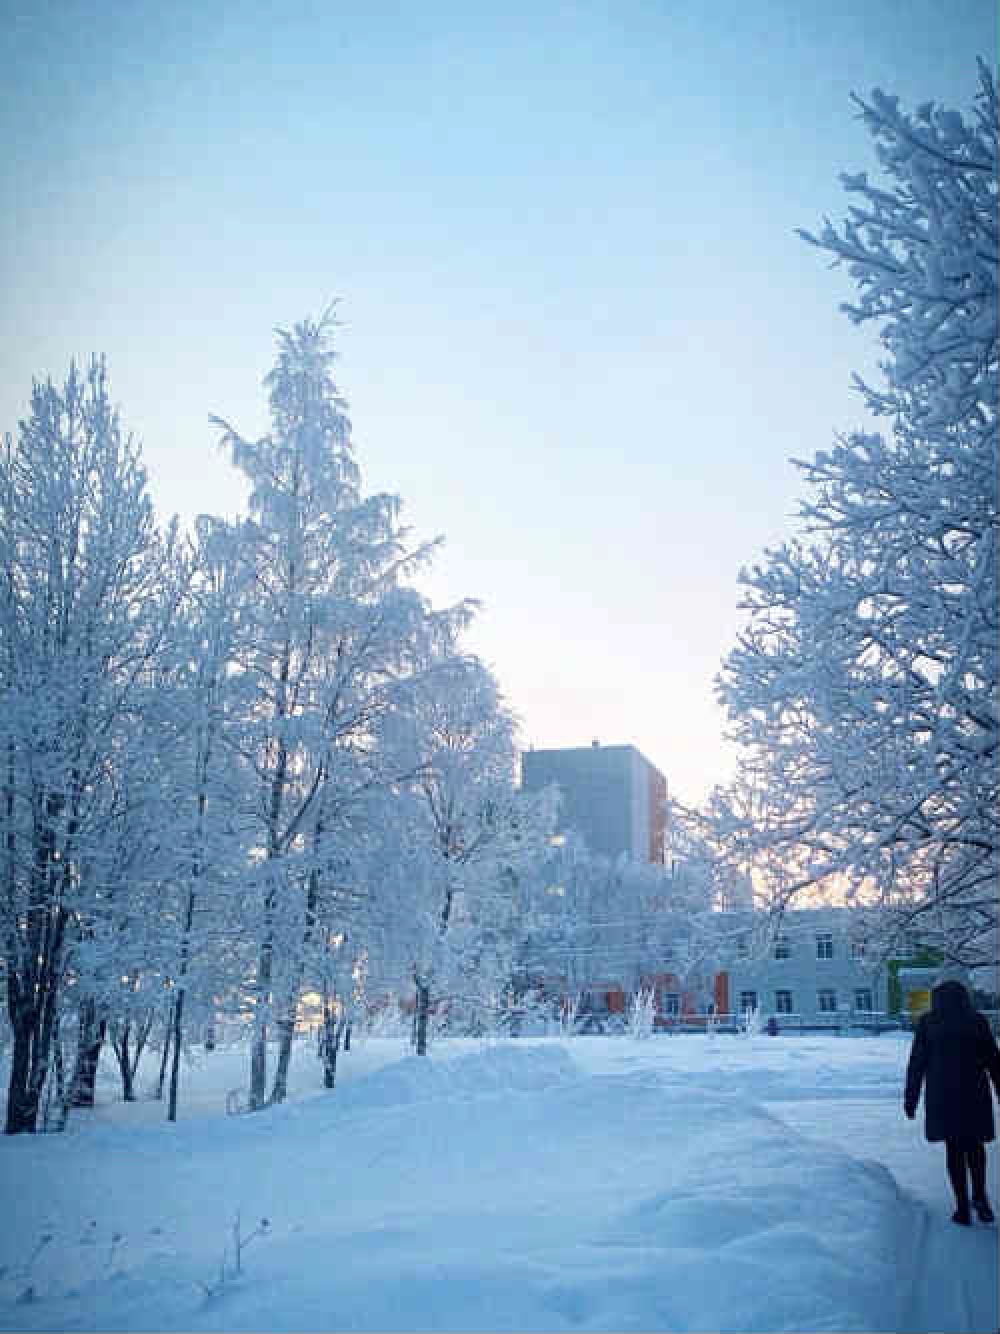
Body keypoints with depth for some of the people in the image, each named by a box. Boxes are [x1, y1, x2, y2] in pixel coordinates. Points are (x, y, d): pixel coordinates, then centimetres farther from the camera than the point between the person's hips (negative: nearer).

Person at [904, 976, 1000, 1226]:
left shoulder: (927, 1022, 1)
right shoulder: (977, 1021, 4)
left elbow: (916, 1064, -1)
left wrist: (910, 1098, 4)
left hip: (942, 1095, -1)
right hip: (975, 1093, 1)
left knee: (954, 1148, 7)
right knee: (974, 1144, 19)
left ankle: (963, 1208, 5)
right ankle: (979, 1195, 3)